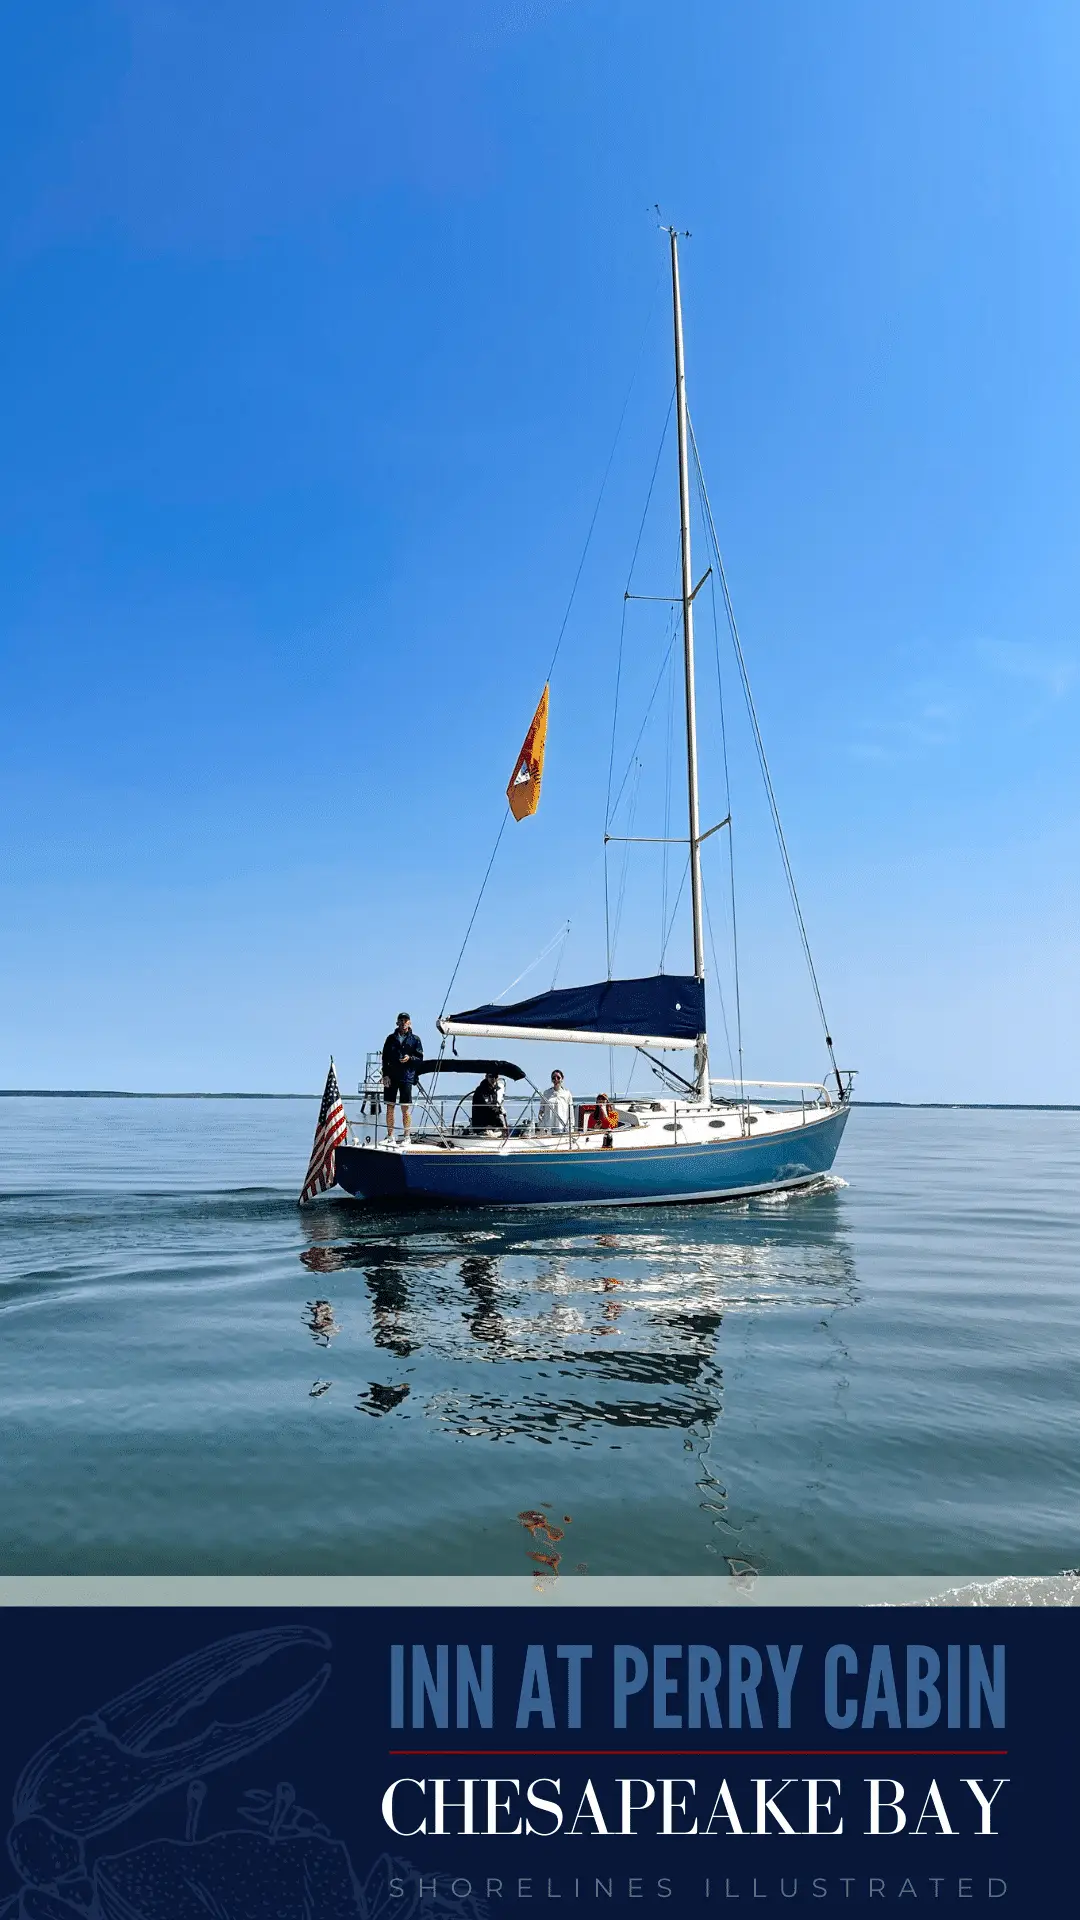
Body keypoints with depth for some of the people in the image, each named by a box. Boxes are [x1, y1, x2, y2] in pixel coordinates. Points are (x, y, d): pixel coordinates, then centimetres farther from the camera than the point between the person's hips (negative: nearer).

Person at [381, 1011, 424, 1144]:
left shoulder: (415, 1039, 6)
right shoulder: (391, 1038, 11)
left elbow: (420, 1058, 5)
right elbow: (385, 1058, 9)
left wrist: (410, 1058, -15)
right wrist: (385, 1075, -1)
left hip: (407, 1077, -2)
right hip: (391, 1077, 2)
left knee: (406, 1108, -2)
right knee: (390, 1107, 5)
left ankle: (407, 1136, 5)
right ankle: (390, 1136, 12)